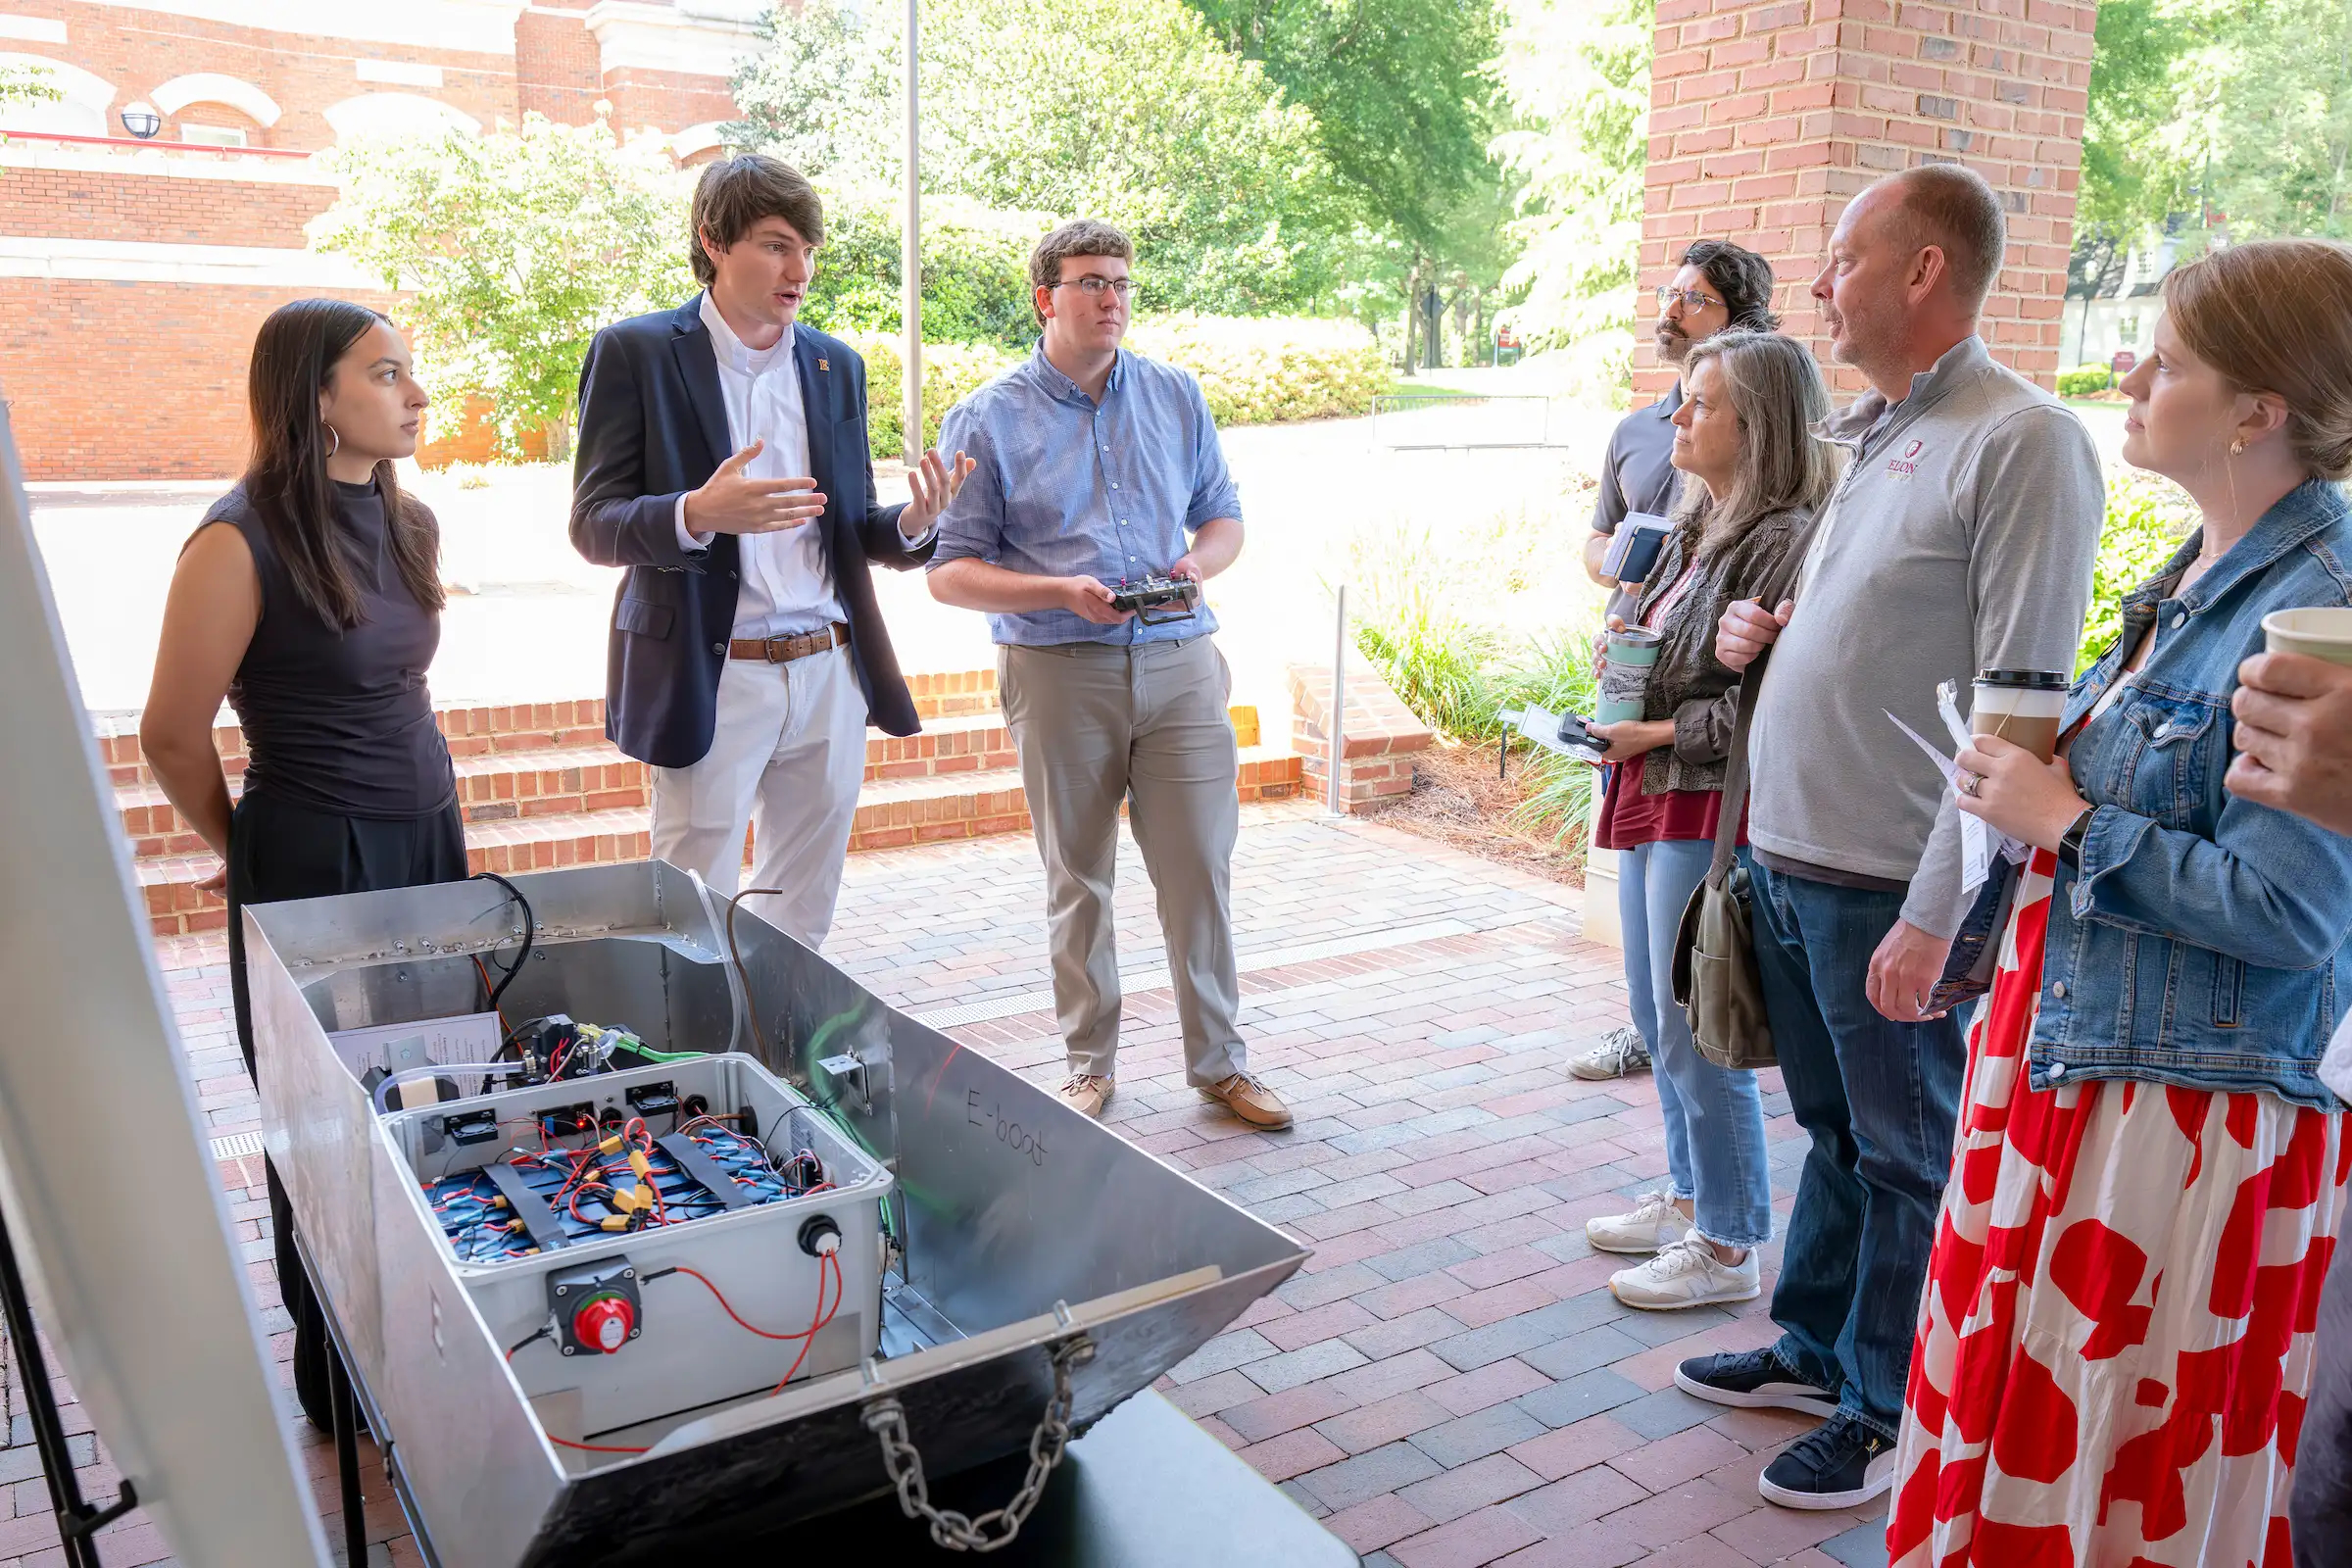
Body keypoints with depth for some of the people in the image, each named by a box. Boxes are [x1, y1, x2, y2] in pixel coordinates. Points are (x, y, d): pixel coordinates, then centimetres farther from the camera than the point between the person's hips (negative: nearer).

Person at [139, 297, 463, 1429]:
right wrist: (254, 856, 6)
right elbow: (173, 737, -9)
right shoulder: (242, 541, -16)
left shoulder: (410, 525, 6)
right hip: (315, 868, -6)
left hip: (431, 841, 7)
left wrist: (425, 811, 18)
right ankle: (337, 1377, 26)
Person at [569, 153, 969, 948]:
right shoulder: (634, 352, -2)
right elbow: (593, 524, -6)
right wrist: (697, 514, -27)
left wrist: (912, 523, -9)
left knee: (802, 927, 11)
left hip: (829, 677, 5)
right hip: (710, 681, -4)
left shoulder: (837, 366, 13)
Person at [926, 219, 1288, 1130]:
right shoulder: (988, 421, 1)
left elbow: (1224, 517, 17)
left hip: (1179, 663, 2)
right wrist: (1061, 593, -16)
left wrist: (1200, 562, -6)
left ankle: (1219, 1062, 15)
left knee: (1200, 869, 1)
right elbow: (949, 572, -2)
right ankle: (1090, 1065, 23)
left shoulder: (1176, 397, 11)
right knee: (1077, 879, 8)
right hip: (1059, 672, -2)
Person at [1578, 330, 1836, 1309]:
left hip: (1708, 808, -10)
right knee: (1657, 1014, 19)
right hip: (1650, 798, 10)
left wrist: (1653, 733, -16)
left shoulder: (1785, 539, -17)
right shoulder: (1695, 523, 12)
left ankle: (1728, 1246, 16)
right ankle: (1690, 1198, 36)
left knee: (1695, 1031, -1)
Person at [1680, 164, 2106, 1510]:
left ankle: (1890, 1411, 25)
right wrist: (1761, 634, 4)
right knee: (1835, 1129, 21)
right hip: (1792, 857, 8)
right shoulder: (1873, 435, 13)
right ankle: (1817, 1348, 38)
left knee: (1906, 1158, 9)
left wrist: (1934, 915, -22)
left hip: (1890, 883, -8)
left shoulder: (2025, 440, -14)